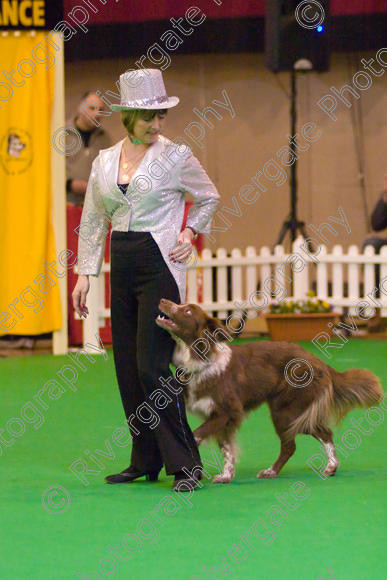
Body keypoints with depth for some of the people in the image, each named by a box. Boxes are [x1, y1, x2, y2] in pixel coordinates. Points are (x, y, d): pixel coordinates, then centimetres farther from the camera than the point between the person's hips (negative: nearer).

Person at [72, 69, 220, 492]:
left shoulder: (176, 157, -3)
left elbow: (209, 197, 11)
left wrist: (191, 231, -3)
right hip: (122, 267, 6)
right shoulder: (104, 162, 9)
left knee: (152, 365, -13)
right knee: (127, 367, 6)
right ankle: (145, 461, 15)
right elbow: (92, 222, 14)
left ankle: (185, 462, -8)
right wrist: (85, 273, 10)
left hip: (160, 266, -5)